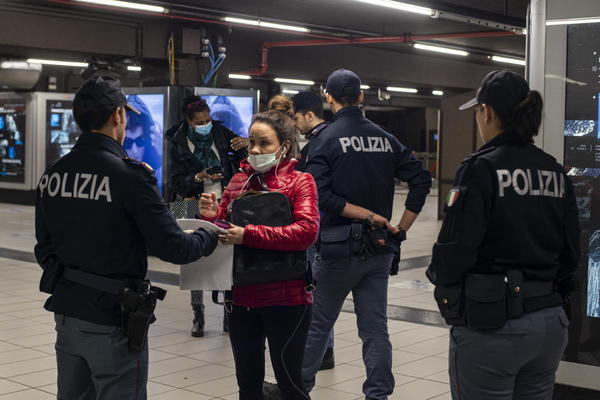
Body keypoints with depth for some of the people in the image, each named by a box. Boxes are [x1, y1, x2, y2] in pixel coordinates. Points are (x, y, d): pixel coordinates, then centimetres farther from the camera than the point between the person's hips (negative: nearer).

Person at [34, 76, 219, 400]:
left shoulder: (52, 175, 1)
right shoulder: (129, 176, -18)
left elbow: (44, 248, 9)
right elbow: (172, 248, -17)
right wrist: (210, 238, 2)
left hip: (66, 312, 6)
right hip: (111, 322, -6)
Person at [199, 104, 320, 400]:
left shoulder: (300, 181, -4)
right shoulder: (238, 180, 9)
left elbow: (306, 231, -19)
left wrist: (248, 235, -23)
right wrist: (211, 217, -9)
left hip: (286, 298, -5)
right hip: (242, 298, 5)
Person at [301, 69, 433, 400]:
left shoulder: (325, 139, -8)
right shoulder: (386, 139, 5)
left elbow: (321, 196, -19)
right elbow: (421, 180, 2)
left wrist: (367, 215, -15)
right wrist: (401, 228, 2)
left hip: (340, 247, -3)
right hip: (380, 249, 4)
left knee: (318, 323, 11)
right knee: (375, 328, 8)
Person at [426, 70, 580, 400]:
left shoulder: (481, 168, -13)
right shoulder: (555, 171, 7)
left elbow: (455, 249, -17)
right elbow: (570, 254, 8)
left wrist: (446, 291, 1)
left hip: (491, 325, -6)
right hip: (550, 323, 7)